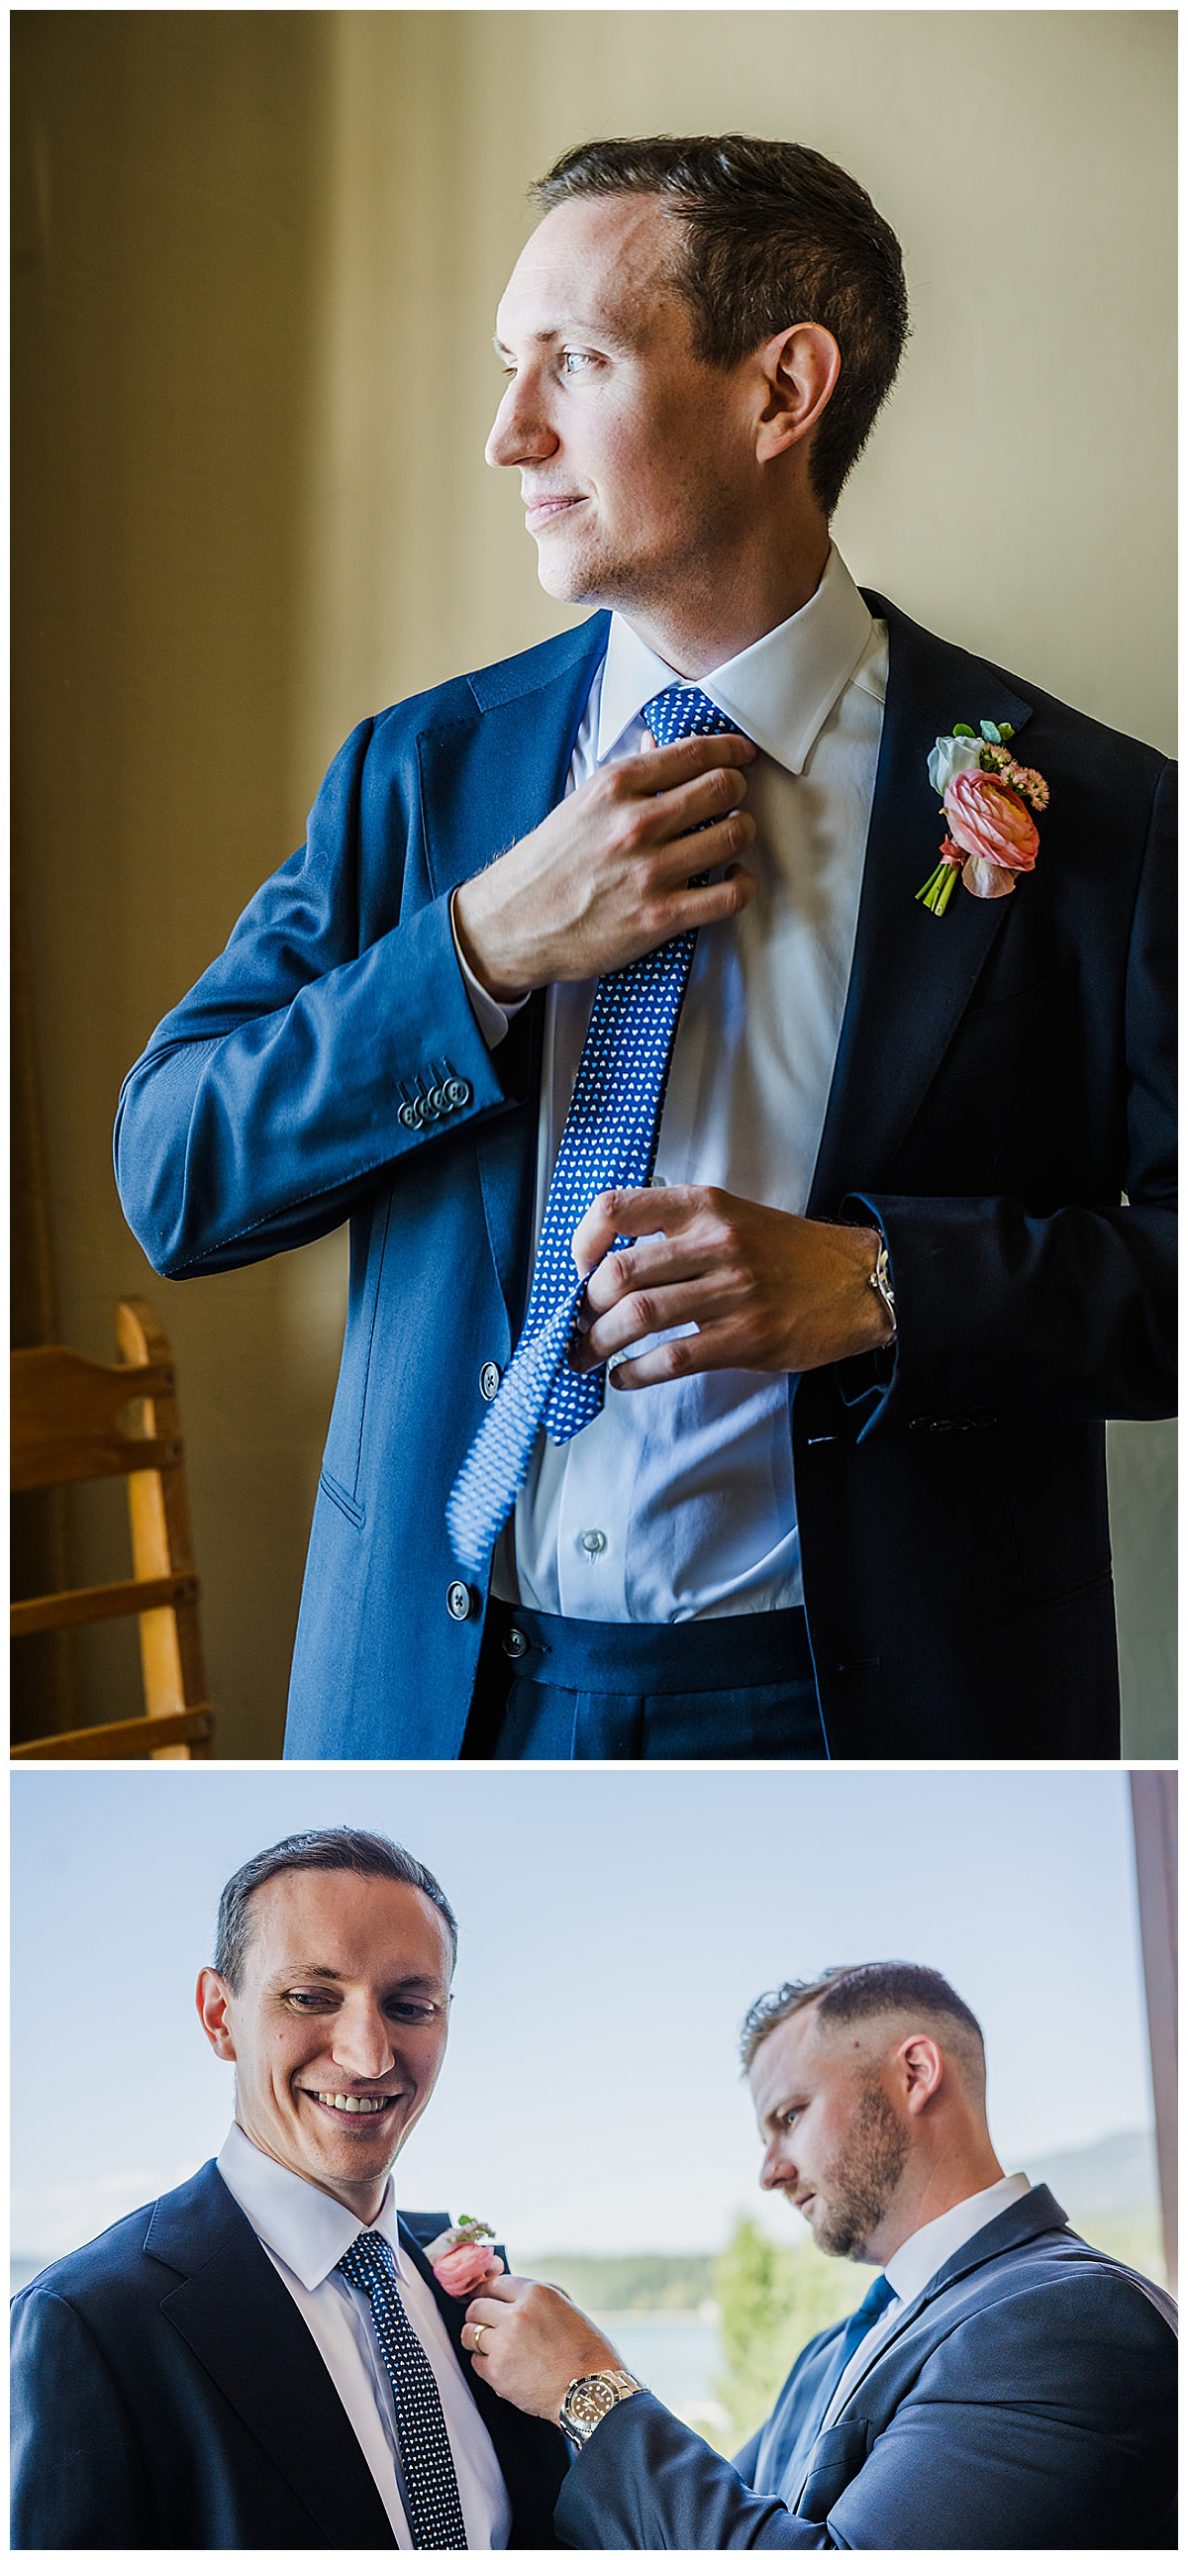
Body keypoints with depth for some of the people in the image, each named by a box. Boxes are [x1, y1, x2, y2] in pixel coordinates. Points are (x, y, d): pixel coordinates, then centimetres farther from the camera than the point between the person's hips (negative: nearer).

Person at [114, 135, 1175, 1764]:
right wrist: (483, 953, -15)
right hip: (439, 1689, 3)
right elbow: (171, 1177, -2)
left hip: (870, 1698, -2)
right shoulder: (416, 773, 3)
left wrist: (876, 1281, -21)